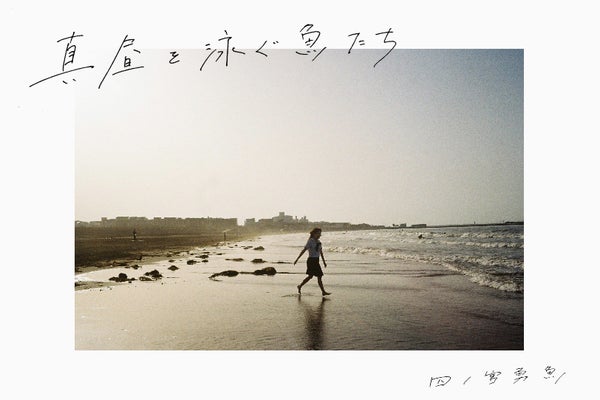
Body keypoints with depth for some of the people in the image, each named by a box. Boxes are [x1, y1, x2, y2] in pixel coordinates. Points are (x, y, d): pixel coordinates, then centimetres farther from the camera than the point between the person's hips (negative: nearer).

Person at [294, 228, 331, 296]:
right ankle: (323, 291, 1)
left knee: (310, 276, 14)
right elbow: (303, 250, -12)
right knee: (319, 276, -7)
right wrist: (297, 259, -12)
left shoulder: (318, 242, 11)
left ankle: (300, 286, 27)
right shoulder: (310, 241, -12)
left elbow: (321, 252, 16)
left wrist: (324, 261, 15)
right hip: (311, 261, -8)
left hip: (316, 261, 8)